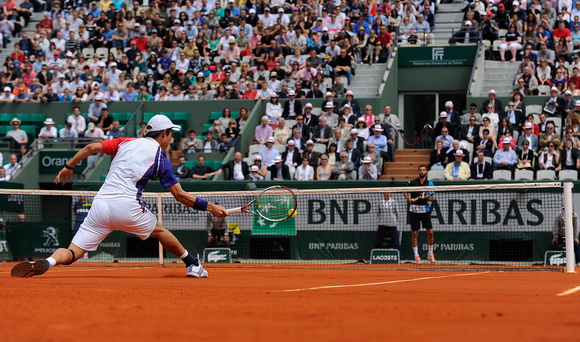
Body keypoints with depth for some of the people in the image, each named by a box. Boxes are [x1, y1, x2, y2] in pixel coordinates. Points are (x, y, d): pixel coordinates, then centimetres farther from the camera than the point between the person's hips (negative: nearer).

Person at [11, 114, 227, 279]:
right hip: (127, 206, -2)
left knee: (71, 253, -2)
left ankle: (48, 261, -33)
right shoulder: (161, 158, 9)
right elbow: (180, 195, 7)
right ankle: (193, 265, 36)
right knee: (159, 230, 27)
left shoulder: (126, 142, 18)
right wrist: (209, 207, 15)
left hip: (100, 205, 2)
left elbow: (91, 147, 8)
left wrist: (69, 166, 21)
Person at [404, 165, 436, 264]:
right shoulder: (412, 182, 2)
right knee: (414, 233, 0)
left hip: (425, 210, 0)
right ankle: (416, 255, 7)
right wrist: (408, 199, -5)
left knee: (430, 232, -5)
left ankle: (430, 254, 8)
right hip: (414, 210, 0)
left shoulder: (430, 183, 4)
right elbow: (405, 191, 13)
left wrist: (426, 198, -19)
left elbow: (431, 198, 2)